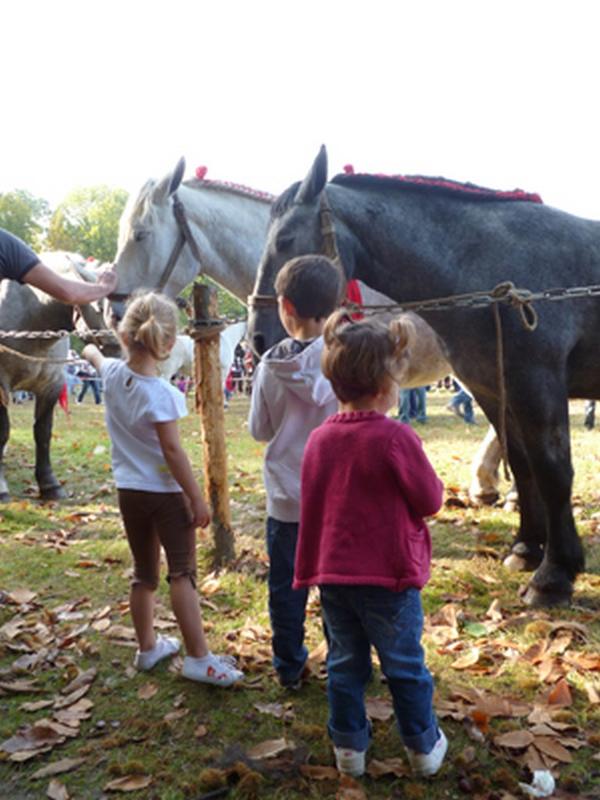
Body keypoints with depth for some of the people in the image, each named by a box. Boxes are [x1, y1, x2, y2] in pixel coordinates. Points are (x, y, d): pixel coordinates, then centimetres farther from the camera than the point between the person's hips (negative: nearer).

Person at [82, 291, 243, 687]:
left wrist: (91, 350, 47)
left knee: (144, 573, 18)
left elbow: (97, 358, 23)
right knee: (182, 572, -2)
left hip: (129, 491, 7)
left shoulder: (112, 374, -3)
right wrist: (198, 498, -15)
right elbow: (172, 450, -21)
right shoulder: (161, 393, -22)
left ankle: (148, 647, 31)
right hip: (166, 492, -6)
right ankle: (199, 658, 1)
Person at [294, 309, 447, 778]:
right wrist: (427, 478, 10)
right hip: (389, 577, -4)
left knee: (345, 665, 17)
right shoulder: (395, 437, -18)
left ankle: (350, 748, 29)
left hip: (333, 576, 5)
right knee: (405, 667, 13)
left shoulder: (319, 439, 0)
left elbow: (310, 511, 8)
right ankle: (424, 748, 30)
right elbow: (430, 501, -8)